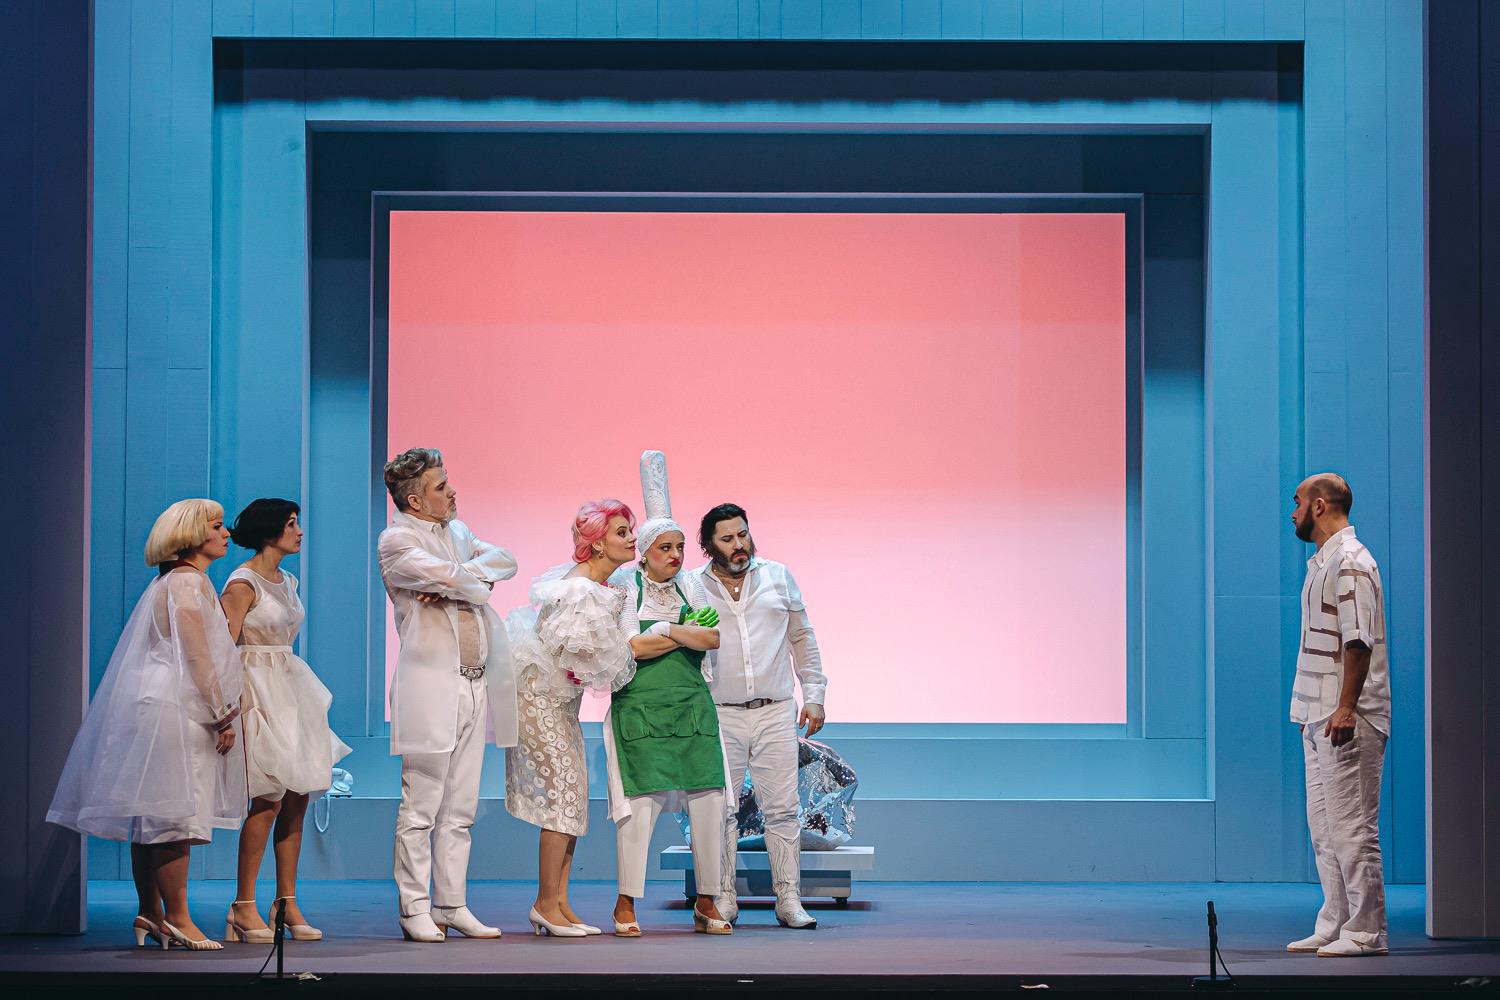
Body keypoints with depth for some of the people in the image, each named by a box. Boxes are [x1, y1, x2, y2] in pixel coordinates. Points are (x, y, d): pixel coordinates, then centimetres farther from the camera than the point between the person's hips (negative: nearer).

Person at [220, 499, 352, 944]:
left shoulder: (287, 582, 16)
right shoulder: (242, 584, -9)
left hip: (292, 688, 8)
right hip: (259, 689, -8)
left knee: (297, 799, 3)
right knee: (270, 799, -12)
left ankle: (288, 902, 8)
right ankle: (244, 906, -7)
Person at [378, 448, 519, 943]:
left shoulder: (456, 531, 18)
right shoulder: (396, 541, -7)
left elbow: (504, 560, 6)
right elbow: (454, 577, -18)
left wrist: (456, 580, -10)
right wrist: (480, 583, 3)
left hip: (475, 686, 8)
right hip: (431, 685, -8)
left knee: (460, 810, 10)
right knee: (419, 808, -4)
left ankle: (452, 905, 15)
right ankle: (415, 910, 0)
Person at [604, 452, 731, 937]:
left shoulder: (690, 587, 12)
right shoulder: (625, 586, -1)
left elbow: (714, 638, -3)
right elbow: (629, 647, -12)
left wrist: (666, 630, -14)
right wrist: (687, 633, -6)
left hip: (692, 706, 4)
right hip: (639, 709, -4)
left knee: (708, 800, 0)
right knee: (641, 802, -9)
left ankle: (706, 904, 9)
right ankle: (626, 903, 1)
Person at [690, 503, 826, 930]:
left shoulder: (778, 577, 8)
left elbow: (802, 638, 14)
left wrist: (814, 695, 8)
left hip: (776, 713, 1)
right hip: (719, 716, -1)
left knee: (783, 809, 0)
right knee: (721, 810, -1)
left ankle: (788, 899, 3)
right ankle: (724, 899, 7)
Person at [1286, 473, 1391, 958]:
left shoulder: (1350, 563, -13)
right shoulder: (1322, 563, 18)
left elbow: (1359, 641, -19)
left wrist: (1345, 708, -24)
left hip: (1346, 720, -10)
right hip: (1319, 718, 10)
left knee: (1352, 825, -8)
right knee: (1324, 826, 12)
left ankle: (1365, 931, -5)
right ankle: (1335, 926, 17)